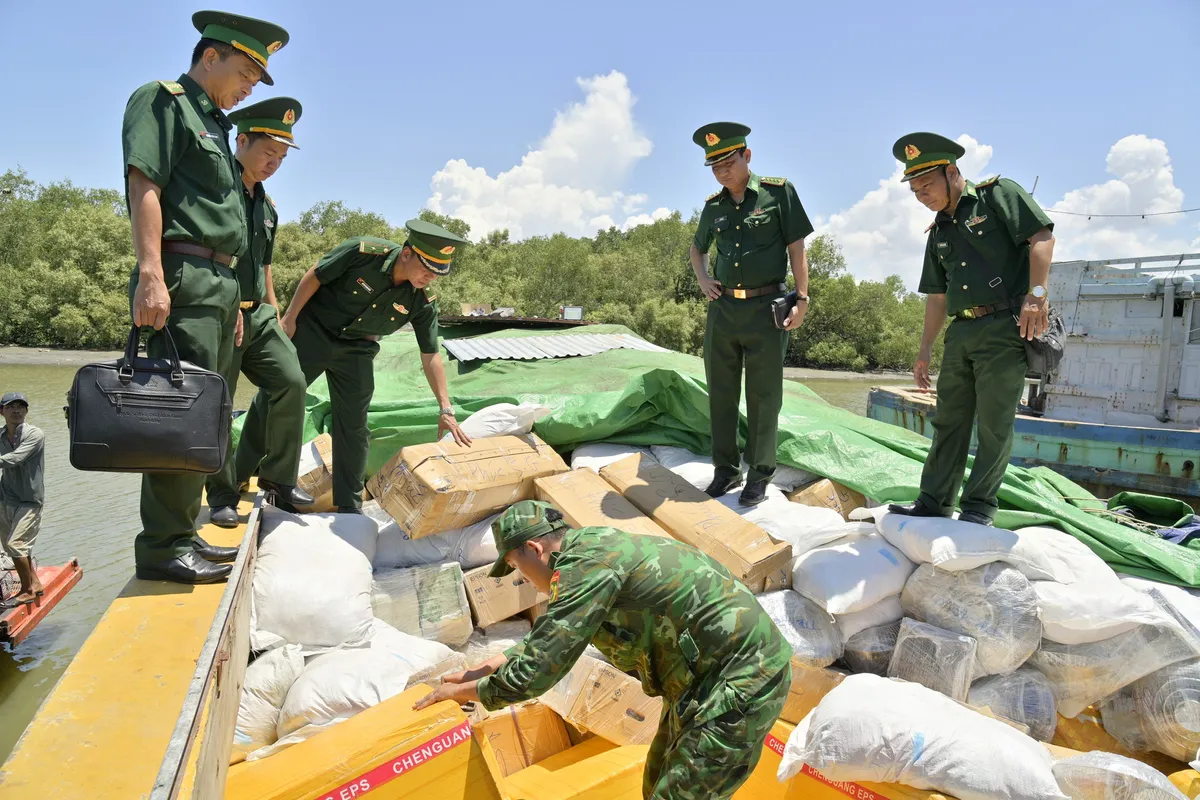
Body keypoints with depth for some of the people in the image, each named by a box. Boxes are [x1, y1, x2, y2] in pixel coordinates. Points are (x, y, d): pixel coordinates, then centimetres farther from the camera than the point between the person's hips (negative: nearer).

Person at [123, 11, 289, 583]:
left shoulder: (214, 126, 27)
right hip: (183, 275, -9)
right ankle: (163, 546, -6)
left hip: (220, 281, 9)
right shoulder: (160, 100, 2)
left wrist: (233, 298, 21)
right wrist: (150, 274, -23)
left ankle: (182, 533, 17)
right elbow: (144, 185, -12)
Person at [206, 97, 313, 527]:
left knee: (291, 382, -7)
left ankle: (278, 475, 7)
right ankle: (222, 494, 15)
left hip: (257, 315, 7)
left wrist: (275, 316, 21)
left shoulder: (267, 206, 17)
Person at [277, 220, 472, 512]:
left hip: (356, 350, 2)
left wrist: (446, 410, -15)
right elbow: (314, 276, -12)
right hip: (313, 331, -2)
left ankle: (349, 505, 16)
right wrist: (289, 319, -10)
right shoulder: (363, 251, -26)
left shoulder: (423, 302, -16)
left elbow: (430, 355, -12)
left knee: (354, 426, 3)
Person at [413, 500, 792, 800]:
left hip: (740, 684, -10)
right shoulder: (591, 547, 8)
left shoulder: (586, 565, -22)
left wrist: (463, 691, -3)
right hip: (707, 676, 10)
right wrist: (485, 668, 25)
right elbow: (549, 635, 25)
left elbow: (533, 672, -20)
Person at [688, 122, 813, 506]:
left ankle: (760, 475, 13)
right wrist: (702, 279, 9)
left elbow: (796, 248, -1)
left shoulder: (778, 192, -1)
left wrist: (802, 298, -6)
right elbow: (697, 248, 27)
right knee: (721, 394, 8)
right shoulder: (713, 206, 10)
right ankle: (726, 469, 21)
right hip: (722, 309, 4)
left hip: (766, 309, -4)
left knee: (763, 397, 2)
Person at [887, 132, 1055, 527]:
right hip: (961, 332, 7)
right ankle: (934, 502, 16)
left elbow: (1042, 236, -10)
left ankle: (979, 507, 8)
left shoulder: (998, 194, 1)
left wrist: (1036, 294, -22)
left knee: (994, 424, -2)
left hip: (1004, 327, -7)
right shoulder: (939, 233, 19)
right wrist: (925, 351, 16)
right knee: (949, 421, 9)